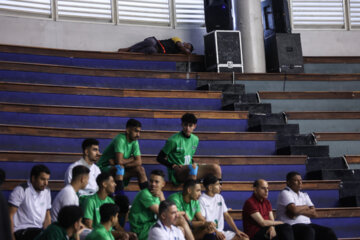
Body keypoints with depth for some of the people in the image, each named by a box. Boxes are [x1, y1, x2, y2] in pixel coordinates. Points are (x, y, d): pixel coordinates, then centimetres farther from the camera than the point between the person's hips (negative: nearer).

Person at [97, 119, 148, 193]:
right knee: (119, 167, -35)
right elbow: (119, 161, -32)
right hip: (105, 168, -7)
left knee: (140, 169, -7)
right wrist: (131, 159, -12)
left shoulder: (134, 142, -1)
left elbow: (138, 161, -8)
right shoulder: (120, 139, -23)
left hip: (119, 170, 7)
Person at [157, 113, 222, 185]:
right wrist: (173, 166, -18)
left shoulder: (195, 139, 11)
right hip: (176, 173, -7)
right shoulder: (174, 140, -9)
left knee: (215, 167, -11)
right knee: (192, 168, -39)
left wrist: (193, 163, 5)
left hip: (190, 171, 7)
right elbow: (160, 158, -5)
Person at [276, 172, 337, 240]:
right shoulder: (285, 193, -1)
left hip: (307, 224, 7)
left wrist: (299, 212, -9)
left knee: (328, 232, -15)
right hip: (292, 226, -7)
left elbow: (314, 213, 8)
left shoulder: (304, 195, 21)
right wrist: (305, 207, 3)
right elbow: (294, 210, -17)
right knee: (309, 231, -37)